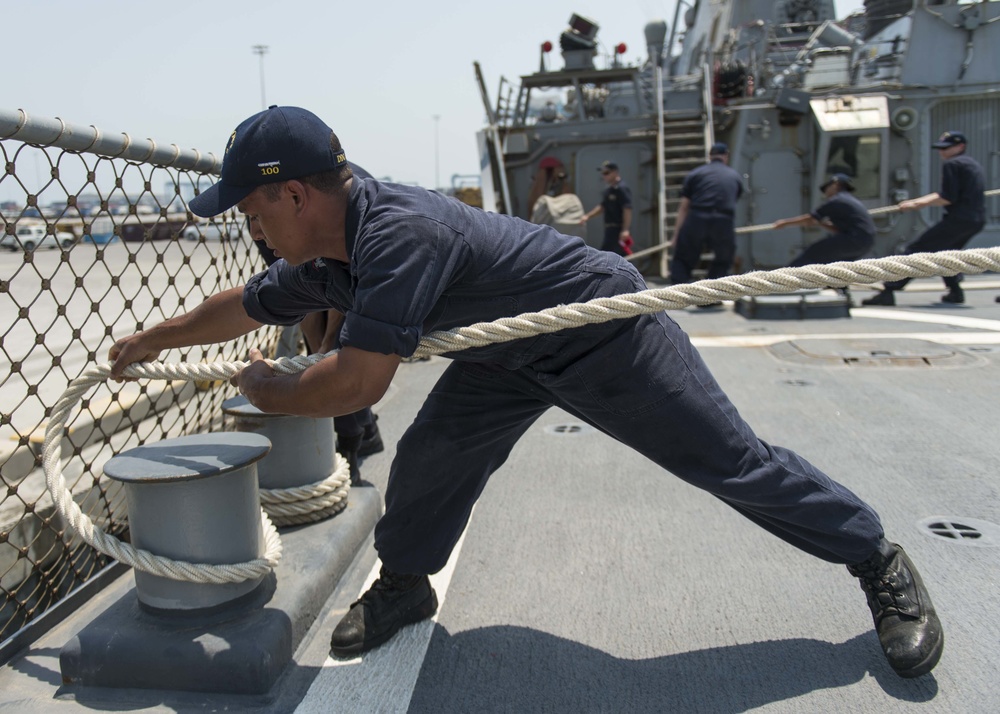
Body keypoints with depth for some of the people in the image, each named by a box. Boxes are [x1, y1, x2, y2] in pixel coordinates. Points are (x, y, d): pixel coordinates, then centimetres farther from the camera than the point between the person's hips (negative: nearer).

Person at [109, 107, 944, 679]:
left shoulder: (398, 231, -34)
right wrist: (155, 338, 25)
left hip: (607, 330, -8)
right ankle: (404, 586, 28)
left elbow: (359, 381, -37)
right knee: (428, 461, 2)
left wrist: (269, 392, -17)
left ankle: (882, 563, 20)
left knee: (732, 462, 0)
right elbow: (250, 304, 14)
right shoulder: (322, 259, -4)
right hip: (511, 357, 8)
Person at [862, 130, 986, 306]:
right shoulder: (972, 164, 23)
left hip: (958, 219, -9)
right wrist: (918, 201, 19)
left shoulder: (951, 164, -5)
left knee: (916, 251, -11)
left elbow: (948, 198, -14)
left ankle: (888, 291, -19)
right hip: (977, 220, 9)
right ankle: (955, 291, 24)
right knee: (943, 251, 30)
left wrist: (917, 204, -6)